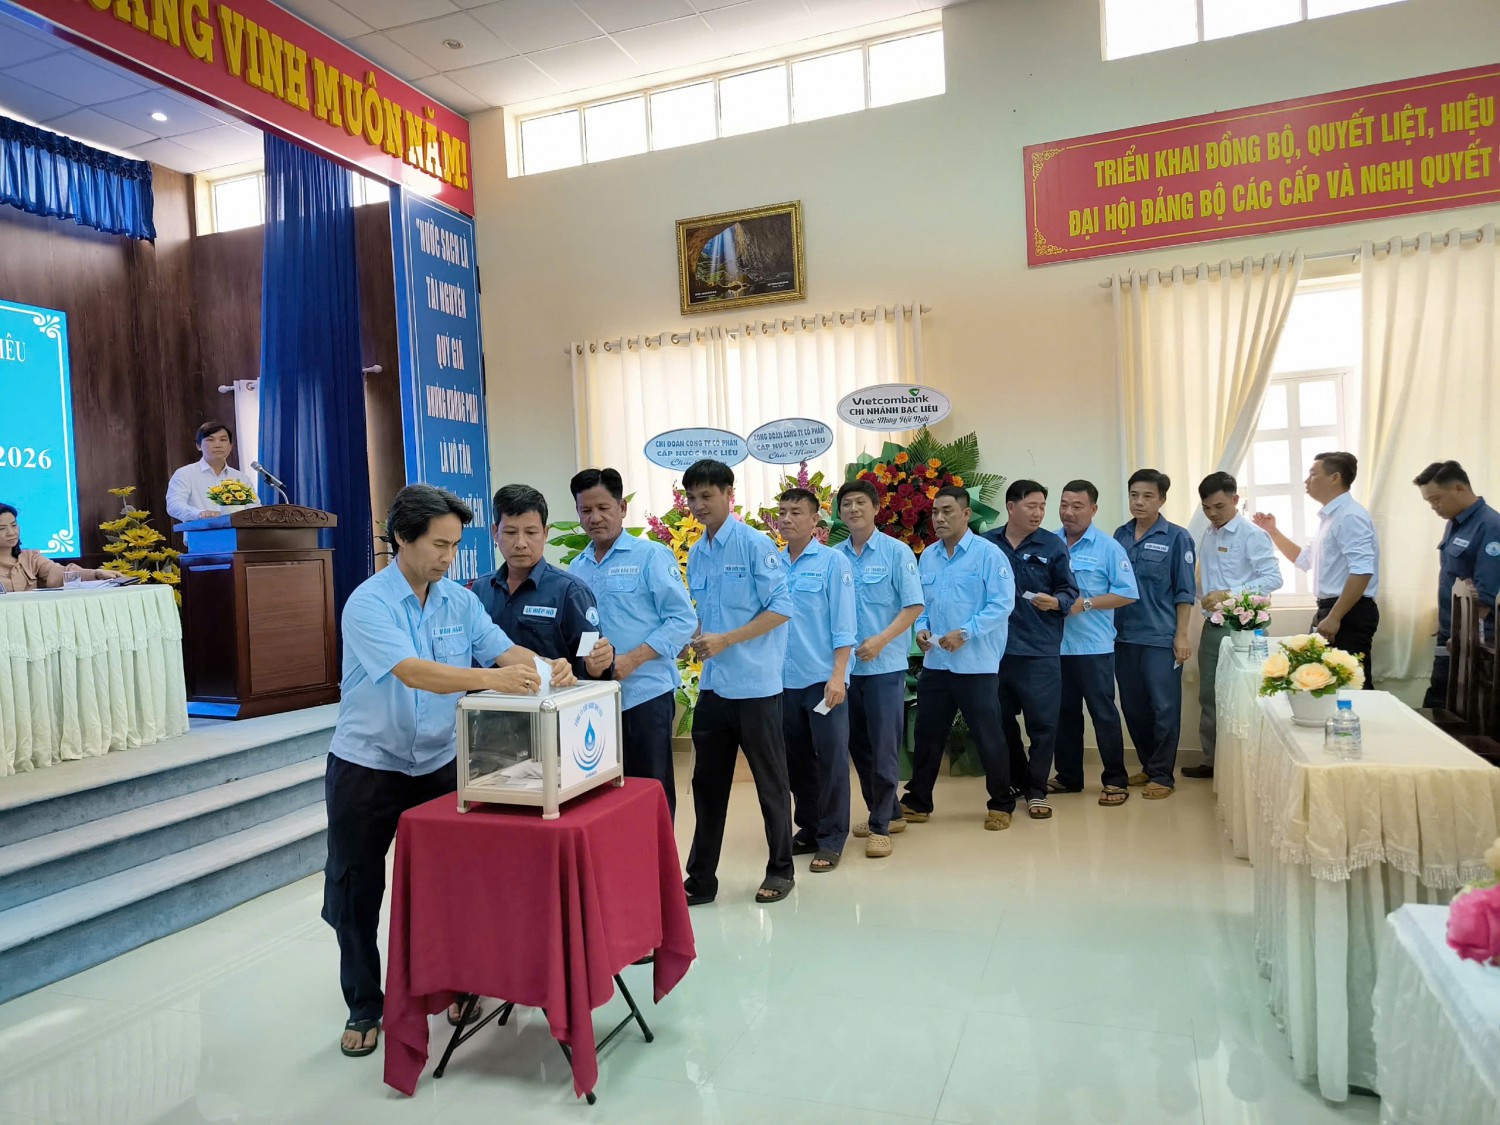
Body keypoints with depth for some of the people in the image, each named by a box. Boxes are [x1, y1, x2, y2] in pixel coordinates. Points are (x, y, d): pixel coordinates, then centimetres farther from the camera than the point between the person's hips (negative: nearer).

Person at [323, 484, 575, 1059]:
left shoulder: (460, 601, -1)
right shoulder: (368, 604, -19)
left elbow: (505, 651, -10)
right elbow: (413, 672, -33)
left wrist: (544, 668, -33)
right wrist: (490, 678, -47)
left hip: (439, 764, 4)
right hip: (367, 768, -4)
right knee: (355, 893, 8)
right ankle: (364, 1007, 27)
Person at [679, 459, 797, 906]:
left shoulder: (754, 544, -10)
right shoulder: (696, 554, 10)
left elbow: (781, 608, -14)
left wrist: (726, 640, -18)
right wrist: (698, 639, -1)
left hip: (755, 683, -6)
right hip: (712, 684, 6)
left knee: (770, 781, 8)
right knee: (707, 782, 11)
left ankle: (780, 870, 24)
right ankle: (701, 878, 21)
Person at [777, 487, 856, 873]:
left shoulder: (833, 562, -4)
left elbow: (843, 625, -7)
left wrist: (837, 676, -14)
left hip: (822, 679, -4)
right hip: (784, 680, 4)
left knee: (831, 758, 2)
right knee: (796, 759, 14)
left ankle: (831, 840, 13)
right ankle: (807, 829, 28)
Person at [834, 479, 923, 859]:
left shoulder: (897, 552, -4)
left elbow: (913, 606, -8)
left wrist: (881, 640, -18)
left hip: (884, 665, -4)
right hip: (847, 666, 5)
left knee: (884, 747, -2)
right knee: (858, 745, 13)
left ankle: (881, 826, 9)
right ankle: (889, 812, 30)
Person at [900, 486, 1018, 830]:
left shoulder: (988, 554, -9)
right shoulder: (927, 557, 9)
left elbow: (1002, 604, -14)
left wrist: (965, 633, -20)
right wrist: (921, 628, -3)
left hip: (977, 665, -5)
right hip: (935, 663, 5)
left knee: (987, 736, 4)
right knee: (927, 734, 13)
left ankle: (1001, 805, 21)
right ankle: (917, 801, 26)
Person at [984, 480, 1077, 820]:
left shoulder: (1053, 546, 1)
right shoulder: (987, 544, 2)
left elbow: (1070, 591, 3)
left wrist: (1055, 602, -17)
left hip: (1040, 650, -2)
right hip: (996, 648, 2)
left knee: (1042, 722, 0)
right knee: (1003, 720, 13)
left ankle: (1036, 791, 13)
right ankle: (1018, 780, 32)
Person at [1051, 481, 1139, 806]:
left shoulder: (1108, 547, -4)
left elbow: (1128, 593, -7)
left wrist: (1085, 603, -16)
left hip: (1093, 645, -4)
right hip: (1056, 644, 4)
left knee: (1103, 712, 3)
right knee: (1064, 712, 13)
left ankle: (1115, 780, 15)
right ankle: (1069, 776, 26)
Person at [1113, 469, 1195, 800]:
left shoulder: (1176, 537, -4)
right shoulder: (1120, 535, 7)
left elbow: (1184, 592, -4)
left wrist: (1181, 635, -9)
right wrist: (1109, 627, 8)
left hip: (1161, 637, -4)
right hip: (1124, 636, 5)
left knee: (1164, 708, 1)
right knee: (1133, 707, 12)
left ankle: (1163, 775, 13)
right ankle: (1148, 767, 28)